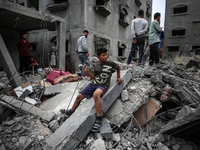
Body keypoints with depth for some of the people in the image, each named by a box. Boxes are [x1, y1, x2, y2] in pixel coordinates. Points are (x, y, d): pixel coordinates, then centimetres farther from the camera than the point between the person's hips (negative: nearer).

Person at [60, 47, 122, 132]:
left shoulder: (110, 63, -3)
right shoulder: (97, 66, 8)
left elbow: (118, 67, 17)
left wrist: (118, 77, 16)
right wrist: (87, 71, 5)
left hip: (103, 85, -5)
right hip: (93, 84, 6)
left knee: (95, 94, -40)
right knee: (79, 96, 6)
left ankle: (99, 119, -29)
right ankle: (71, 111, 33)